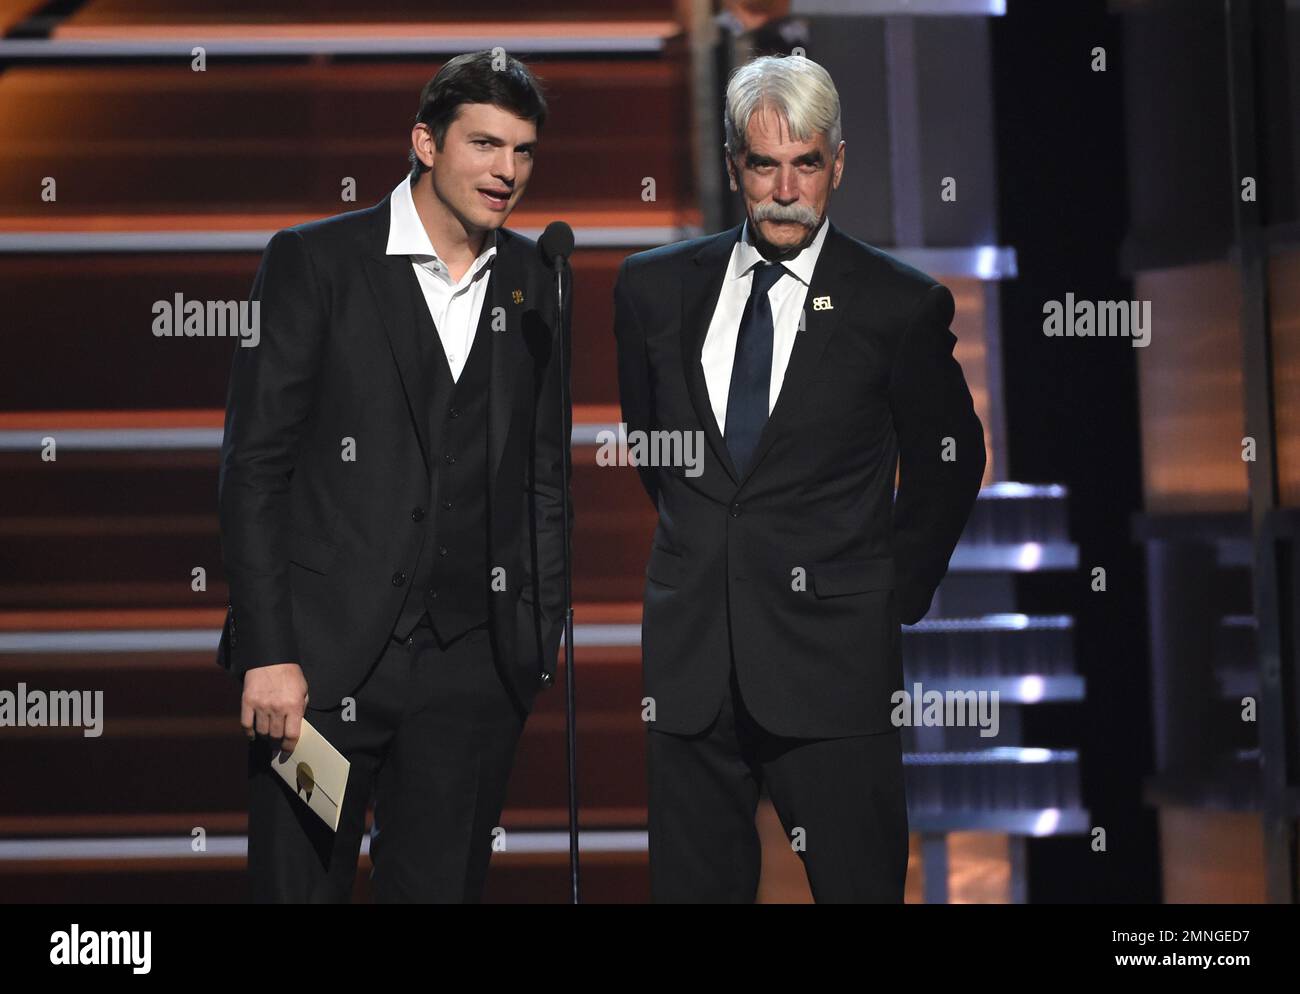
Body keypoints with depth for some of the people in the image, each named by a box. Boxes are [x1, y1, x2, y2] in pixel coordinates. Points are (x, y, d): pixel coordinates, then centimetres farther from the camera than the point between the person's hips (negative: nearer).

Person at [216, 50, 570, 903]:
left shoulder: (536, 288, 9)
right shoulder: (313, 262, -2)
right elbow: (255, 465, -5)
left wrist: (543, 640, 6)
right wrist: (267, 653, -11)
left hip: (474, 667, 3)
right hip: (324, 652, -3)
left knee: (445, 886, 6)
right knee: (300, 885, 0)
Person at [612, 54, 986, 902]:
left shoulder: (901, 306, -2)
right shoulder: (655, 286, 7)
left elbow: (951, 459, 10)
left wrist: (898, 594, 10)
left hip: (830, 657, -3)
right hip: (688, 659, 3)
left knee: (860, 884, -4)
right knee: (693, 883, 6)